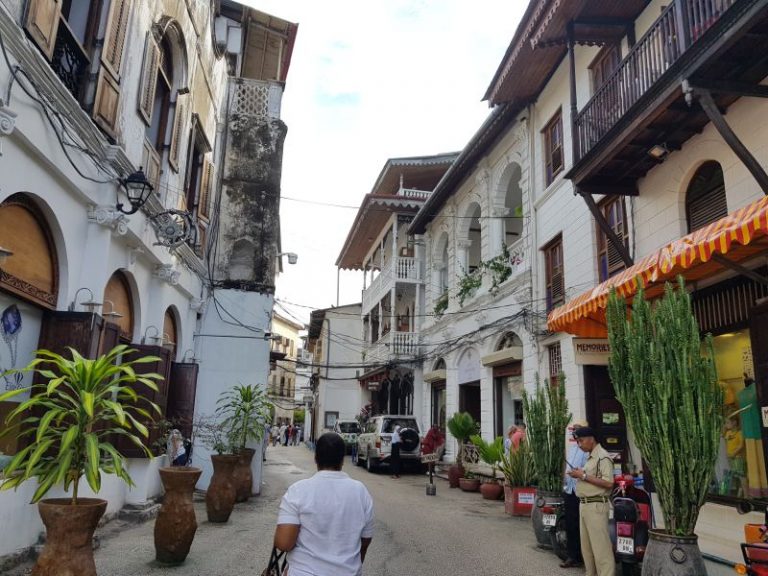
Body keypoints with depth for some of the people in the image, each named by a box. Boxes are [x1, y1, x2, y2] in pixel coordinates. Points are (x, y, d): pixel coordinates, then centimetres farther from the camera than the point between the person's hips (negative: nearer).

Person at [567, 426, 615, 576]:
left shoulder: (603, 457, -13)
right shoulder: (590, 457, 16)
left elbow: (608, 483, -22)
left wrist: (584, 476, -20)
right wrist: (579, 475, 5)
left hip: (596, 506, -10)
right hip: (584, 505, 10)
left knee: (600, 546, -6)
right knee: (586, 545, 16)